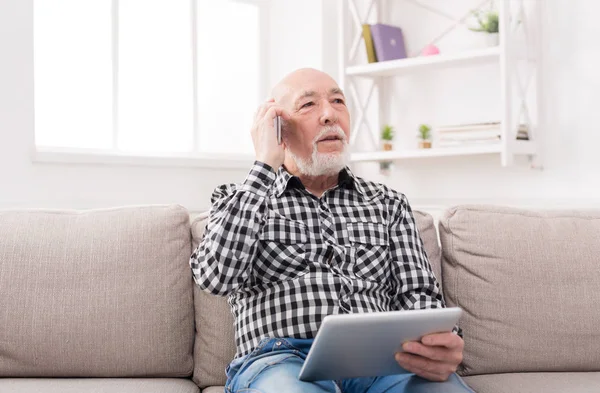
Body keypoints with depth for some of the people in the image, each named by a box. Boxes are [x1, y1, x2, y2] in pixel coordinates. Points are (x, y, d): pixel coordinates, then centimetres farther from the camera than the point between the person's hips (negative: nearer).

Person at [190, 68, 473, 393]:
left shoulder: (388, 204, 21)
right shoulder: (238, 199, 14)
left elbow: (417, 293, 11)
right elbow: (216, 275, -6)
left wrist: (441, 346, -14)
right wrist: (265, 166, -3)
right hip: (282, 358, -2)